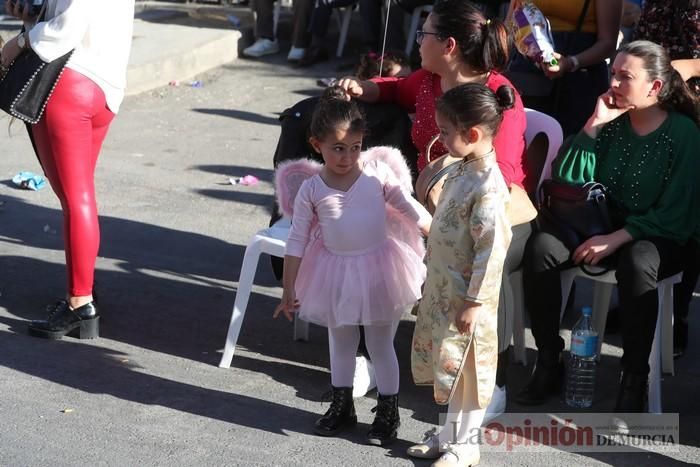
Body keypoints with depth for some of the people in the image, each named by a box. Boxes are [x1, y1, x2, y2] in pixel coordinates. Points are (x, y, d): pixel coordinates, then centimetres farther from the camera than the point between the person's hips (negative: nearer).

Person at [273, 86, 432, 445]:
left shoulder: (377, 174, -9)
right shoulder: (311, 190, -7)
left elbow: (409, 207, -1)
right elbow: (297, 241, -3)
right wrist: (288, 289, -1)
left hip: (377, 269, -1)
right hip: (336, 272, 2)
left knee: (380, 344, 9)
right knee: (341, 342, 18)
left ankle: (388, 412, 21)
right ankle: (341, 406, 35)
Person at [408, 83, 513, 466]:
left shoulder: (488, 186, -27)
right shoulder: (463, 170, 2)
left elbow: (492, 250, -25)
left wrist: (474, 303, -22)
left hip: (465, 297, -9)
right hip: (443, 289, 9)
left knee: (466, 366, 7)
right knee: (446, 364, 20)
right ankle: (450, 432, 36)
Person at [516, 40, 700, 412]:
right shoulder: (612, 123, 4)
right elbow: (566, 181, -4)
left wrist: (616, 239, -21)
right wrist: (594, 124, -12)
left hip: (655, 238, -4)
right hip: (602, 227, 4)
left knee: (636, 264, -39)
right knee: (540, 246, -23)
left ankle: (634, 378, -24)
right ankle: (548, 363, -13)